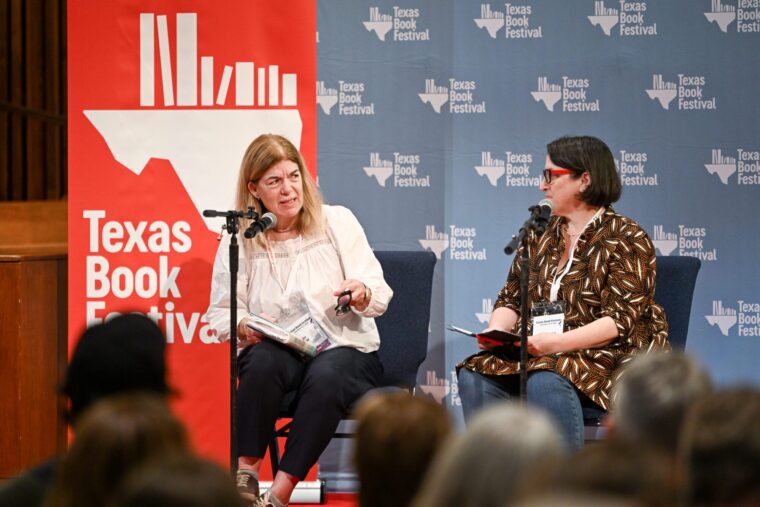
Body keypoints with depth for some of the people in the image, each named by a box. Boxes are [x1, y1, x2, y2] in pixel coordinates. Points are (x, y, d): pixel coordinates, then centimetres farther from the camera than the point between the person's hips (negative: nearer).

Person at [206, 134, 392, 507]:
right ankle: (246, 474, -29)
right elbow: (220, 312, 7)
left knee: (326, 375, -36)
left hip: (343, 347, -1)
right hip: (279, 349, 1)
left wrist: (362, 294, -24)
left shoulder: (337, 222, 3)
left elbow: (380, 296, 0)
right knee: (262, 361, -35)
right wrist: (243, 326, -16)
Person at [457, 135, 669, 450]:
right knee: (475, 375, -21)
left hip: (606, 356, -6)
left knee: (546, 382, -36)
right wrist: (496, 331, -7)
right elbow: (511, 299, 17)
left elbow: (620, 320, -14)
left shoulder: (626, 239, -4)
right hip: (536, 352, 6)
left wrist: (557, 343, -26)